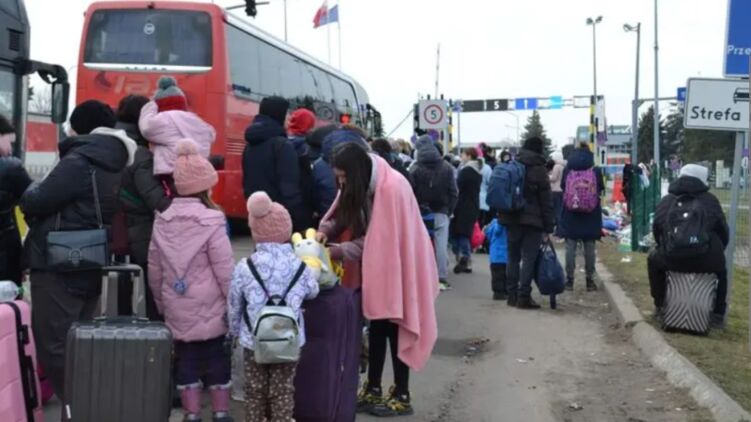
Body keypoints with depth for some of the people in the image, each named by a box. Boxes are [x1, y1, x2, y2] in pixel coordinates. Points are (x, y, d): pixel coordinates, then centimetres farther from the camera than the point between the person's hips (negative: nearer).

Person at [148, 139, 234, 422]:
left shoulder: (162, 222, 2)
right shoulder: (211, 222, -14)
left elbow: (155, 270, 7)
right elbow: (225, 271, -12)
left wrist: (162, 304, 18)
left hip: (176, 310, 4)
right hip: (210, 310, -4)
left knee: (185, 359, 10)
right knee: (216, 358, 8)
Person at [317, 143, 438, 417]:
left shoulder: (390, 187, -26)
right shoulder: (363, 185, 0)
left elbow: (379, 238, -24)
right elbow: (343, 216, 7)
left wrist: (337, 252, -24)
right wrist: (326, 230, -14)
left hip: (397, 266, -8)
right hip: (377, 266, 8)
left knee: (394, 328, -2)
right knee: (377, 326, 12)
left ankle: (402, 396, 9)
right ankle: (373, 389, 21)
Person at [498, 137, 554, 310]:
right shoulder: (539, 169, -5)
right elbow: (546, 200, -5)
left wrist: (503, 216, 19)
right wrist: (548, 228, -2)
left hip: (511, 218, 5)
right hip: (532, 220, -5)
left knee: (513, 257, 12)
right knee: (528, 259, -3)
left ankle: (512, 295, 15)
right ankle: (524, 296, -7)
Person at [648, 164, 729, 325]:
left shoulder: (666, 201, 14)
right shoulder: (710, 200, 10)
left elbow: (656, 230, 18)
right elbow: (724, 232, 12)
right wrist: (716, 251, 29)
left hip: (672, 260, 1)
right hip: (706, 261, 0)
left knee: (653, 259, 33)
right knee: (721, 267, 34)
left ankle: (659, 305, 36)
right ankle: (718, 313, 32)